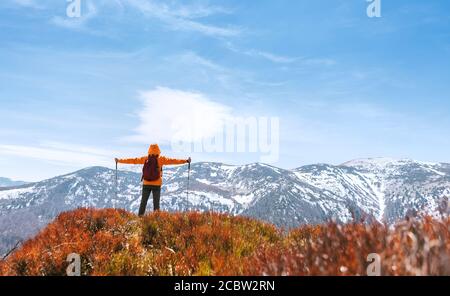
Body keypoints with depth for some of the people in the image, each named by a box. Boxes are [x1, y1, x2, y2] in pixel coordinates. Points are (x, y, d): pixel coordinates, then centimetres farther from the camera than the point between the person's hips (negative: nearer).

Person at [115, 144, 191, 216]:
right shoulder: (161, 159, -4)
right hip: (156, 185, -2)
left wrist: (119, 160, 20)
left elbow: (133, 160, 10)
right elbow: (172, 161, -5)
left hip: (146, 184, 2)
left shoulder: (145, 159, 4)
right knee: (156, 203, 3)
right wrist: (186, 161, -3)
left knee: (143, 202, 9)